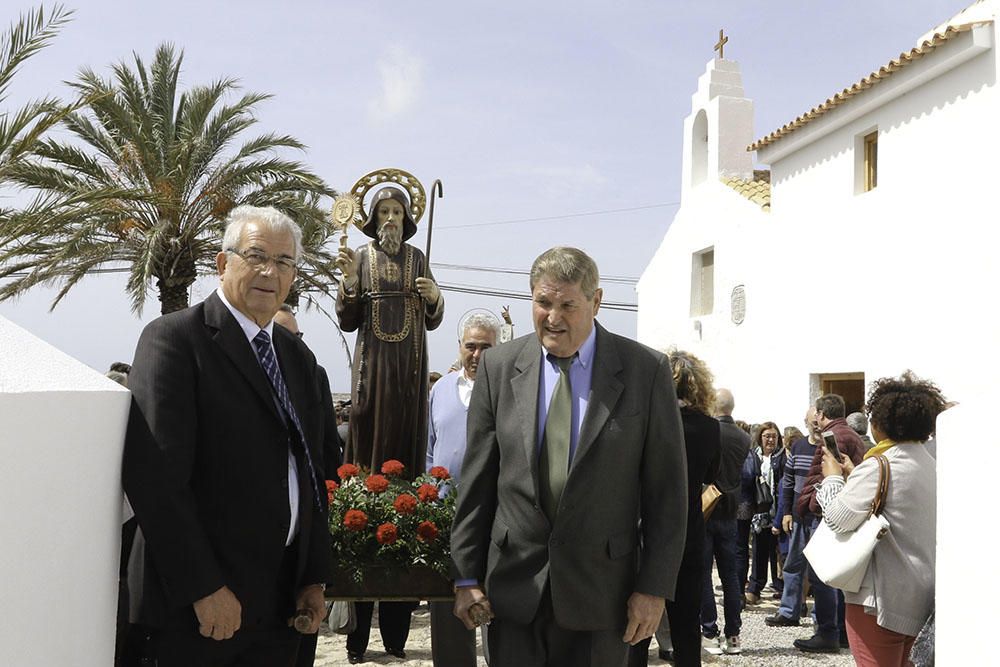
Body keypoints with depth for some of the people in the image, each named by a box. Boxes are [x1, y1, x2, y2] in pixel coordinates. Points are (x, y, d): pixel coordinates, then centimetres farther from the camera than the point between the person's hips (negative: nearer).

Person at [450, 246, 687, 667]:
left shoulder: (646, 371, -5)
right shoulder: (499, 367, 2)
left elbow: (667, 489, -3)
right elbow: (477, 479, 4)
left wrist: (655, 588, -5)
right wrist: (467, 576, 2)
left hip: (601, 586, -1)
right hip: (514, 585, 2)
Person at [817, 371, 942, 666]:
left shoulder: (878, 466, -18)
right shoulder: (928, 463, 10)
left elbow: (837, 518, -20)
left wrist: (833, 478, -4)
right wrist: (854, 475, 13)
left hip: (884, 596, -9)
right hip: (921, 592, 9)